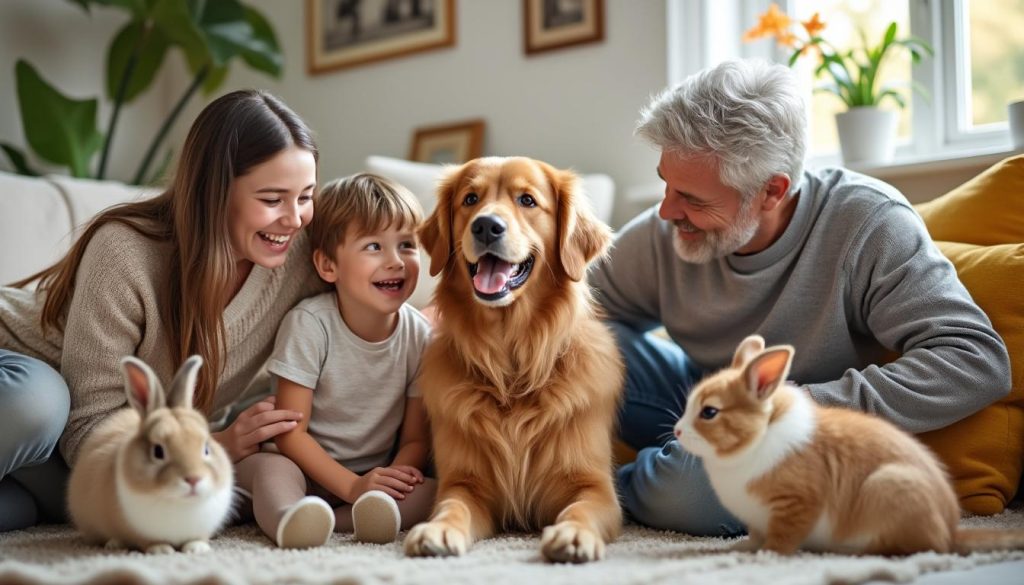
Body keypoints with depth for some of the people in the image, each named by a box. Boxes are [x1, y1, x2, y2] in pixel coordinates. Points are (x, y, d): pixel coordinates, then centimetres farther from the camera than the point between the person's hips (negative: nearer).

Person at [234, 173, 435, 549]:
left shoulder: (419, 336, -5)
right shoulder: (309, 324, -13)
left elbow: (416, 438, -1)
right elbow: (290, 433, -14)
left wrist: (393, 480, -24)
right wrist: (352, 486, -25)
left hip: (378, 477, 3)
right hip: (309, 470, -3)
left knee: (433, 491, -25)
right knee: (267, 465, -34)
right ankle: (289, 518, -67)